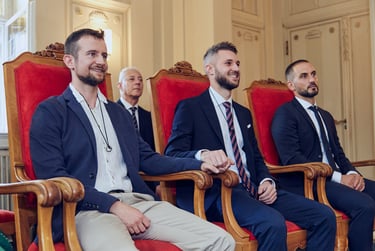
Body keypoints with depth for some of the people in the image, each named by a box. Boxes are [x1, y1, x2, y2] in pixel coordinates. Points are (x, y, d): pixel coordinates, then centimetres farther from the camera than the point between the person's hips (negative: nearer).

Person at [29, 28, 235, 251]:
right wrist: (114, 205, -14)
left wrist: (200, 164, 8)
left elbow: (146, 159, 22)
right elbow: (52, 175, -6)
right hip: (88, 210, -6)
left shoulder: (119, 113, 25)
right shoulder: (50, 112, 5)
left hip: (138, 201, 7)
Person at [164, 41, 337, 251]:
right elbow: (172, 154, -8)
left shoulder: (244, 113, 25)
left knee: (324, 216, -10)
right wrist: (203, 154, -30)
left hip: (252, 189, 7)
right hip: (215, 192, -7)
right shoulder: (190, 108, 4)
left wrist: (267, 181, 1)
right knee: (273, 223, -34)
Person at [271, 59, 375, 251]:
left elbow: (338, 153, 21)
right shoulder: (285, 114, -3)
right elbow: (291, 159, -14)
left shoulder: (326, 116, 24)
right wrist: (338, 178, -16)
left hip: (333, 179, 8)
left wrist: (352, 173, -3)